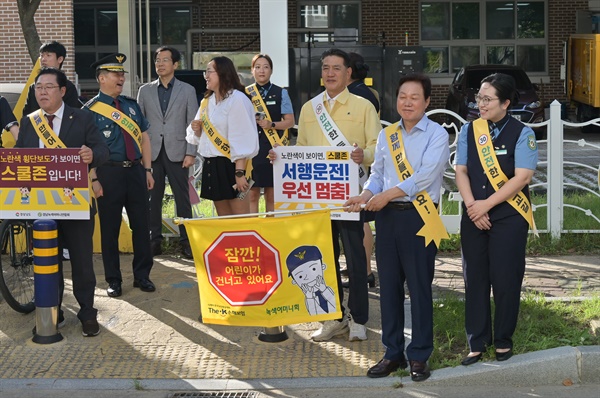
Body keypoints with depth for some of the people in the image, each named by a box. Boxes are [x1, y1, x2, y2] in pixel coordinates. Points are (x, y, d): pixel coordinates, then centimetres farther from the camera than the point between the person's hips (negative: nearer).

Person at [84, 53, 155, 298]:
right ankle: (113, 280, 15)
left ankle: (142, 276, 20)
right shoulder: (91, 110, -3)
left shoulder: (131, 105, 12)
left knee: (141, 225, 8)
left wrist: (147, 170, 7)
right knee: (110, 229, 4)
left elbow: (144, 138, 14)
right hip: (109, 173, -4)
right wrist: (94, 179, -13)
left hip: (135, 170, 4)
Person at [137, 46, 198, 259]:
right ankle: (154, 240, 10)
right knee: (153, 198, 3)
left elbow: (193, 124, 3)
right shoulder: (145, 91, 11)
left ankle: (186, 242, 4)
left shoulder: (187, 90, 6)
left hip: (177, 152, -2)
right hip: (151, 152, 2)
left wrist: (191, 153, -5)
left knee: (182, 198, -1)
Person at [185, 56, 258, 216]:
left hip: (231, 165, -8)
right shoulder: (207, 102, 14)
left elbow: (242, 139, -15)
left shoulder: (237, 99, -10)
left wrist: (240, 172, -20)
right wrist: (196, 130, -1)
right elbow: (201, 138, 22)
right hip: (212, 165, 8)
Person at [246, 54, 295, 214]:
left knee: (271, 195, 2)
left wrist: (272, 125, -13)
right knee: (252, 194, -1)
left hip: (273, 149, -1)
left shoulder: (281, 93, 6)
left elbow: (290, 121, 3)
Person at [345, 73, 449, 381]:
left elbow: (425, 176, -16)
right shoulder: (386, 135, 14)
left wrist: (387, 195, -16)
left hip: (418, 216, -5)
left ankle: (419, 356, 9)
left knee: (419, 287, -1)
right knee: (389, 285, 9)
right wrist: (366, 195, -7)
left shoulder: (436, 134, -5)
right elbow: (377, 174, 13)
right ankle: (393, 353, 19)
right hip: (387, 216, 5)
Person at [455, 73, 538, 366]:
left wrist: (487, 204, -14)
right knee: (474, 278, 5)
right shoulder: (468, 130, 6)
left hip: (508, 217, -3)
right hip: (474, 215, 4)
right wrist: (472, 206, -11)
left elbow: (522, 177, -13)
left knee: (505, 280, 0)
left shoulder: (522, 133, -6)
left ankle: (503, 341, 16)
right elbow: (461, 171, 2)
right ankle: (477, 342, 15)